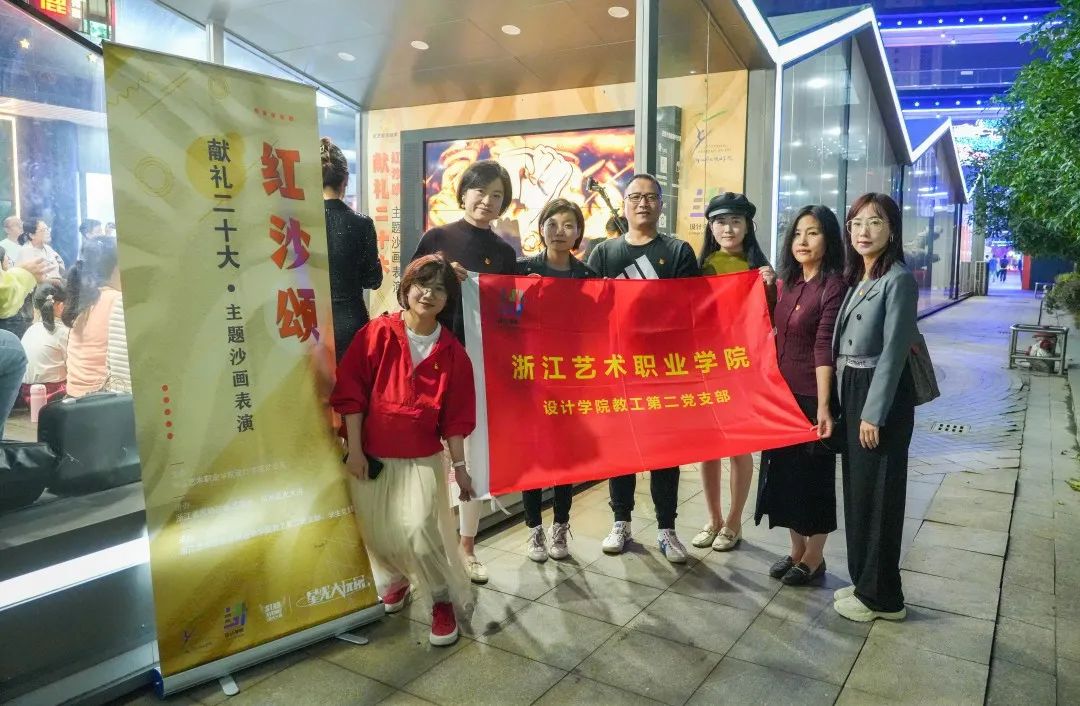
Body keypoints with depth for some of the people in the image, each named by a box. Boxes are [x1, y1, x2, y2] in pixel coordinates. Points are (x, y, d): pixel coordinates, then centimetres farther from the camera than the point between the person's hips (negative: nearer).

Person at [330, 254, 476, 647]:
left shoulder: (452, 352, -2)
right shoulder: (376, 334, -7)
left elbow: (455, 416, 2)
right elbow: (351, 394, -6)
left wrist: (460, 465, 1)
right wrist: (354, 450, -8)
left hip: (422, 460, 0)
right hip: (372, 457, 1)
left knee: (422, 530, -15)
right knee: (378, 534, 10)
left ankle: (444, 600, 10)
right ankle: (396, 580, 42)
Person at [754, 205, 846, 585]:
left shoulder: (834, 284, -14)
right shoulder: (790, 283, 9)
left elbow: (824, 347, -21)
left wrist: (823, 405, -23)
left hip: (812, 396, -7)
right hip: (782, 393, 8)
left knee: (813, 474, 6)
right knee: (783, 470, 14)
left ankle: (814, 558, 24)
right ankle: (797, 550, 32)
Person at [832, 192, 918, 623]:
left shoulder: (899, 281, -13)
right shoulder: (856, 279, 12)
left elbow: (894, 352, -17)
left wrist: (874, 413, -18)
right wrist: (843, 402, 7)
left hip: (881, 396, -8)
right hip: (852, 392, 8)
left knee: (877, 495, 0)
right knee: (856, 490, 15)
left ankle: (881, 596, 14)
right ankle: (864, 582, 28)